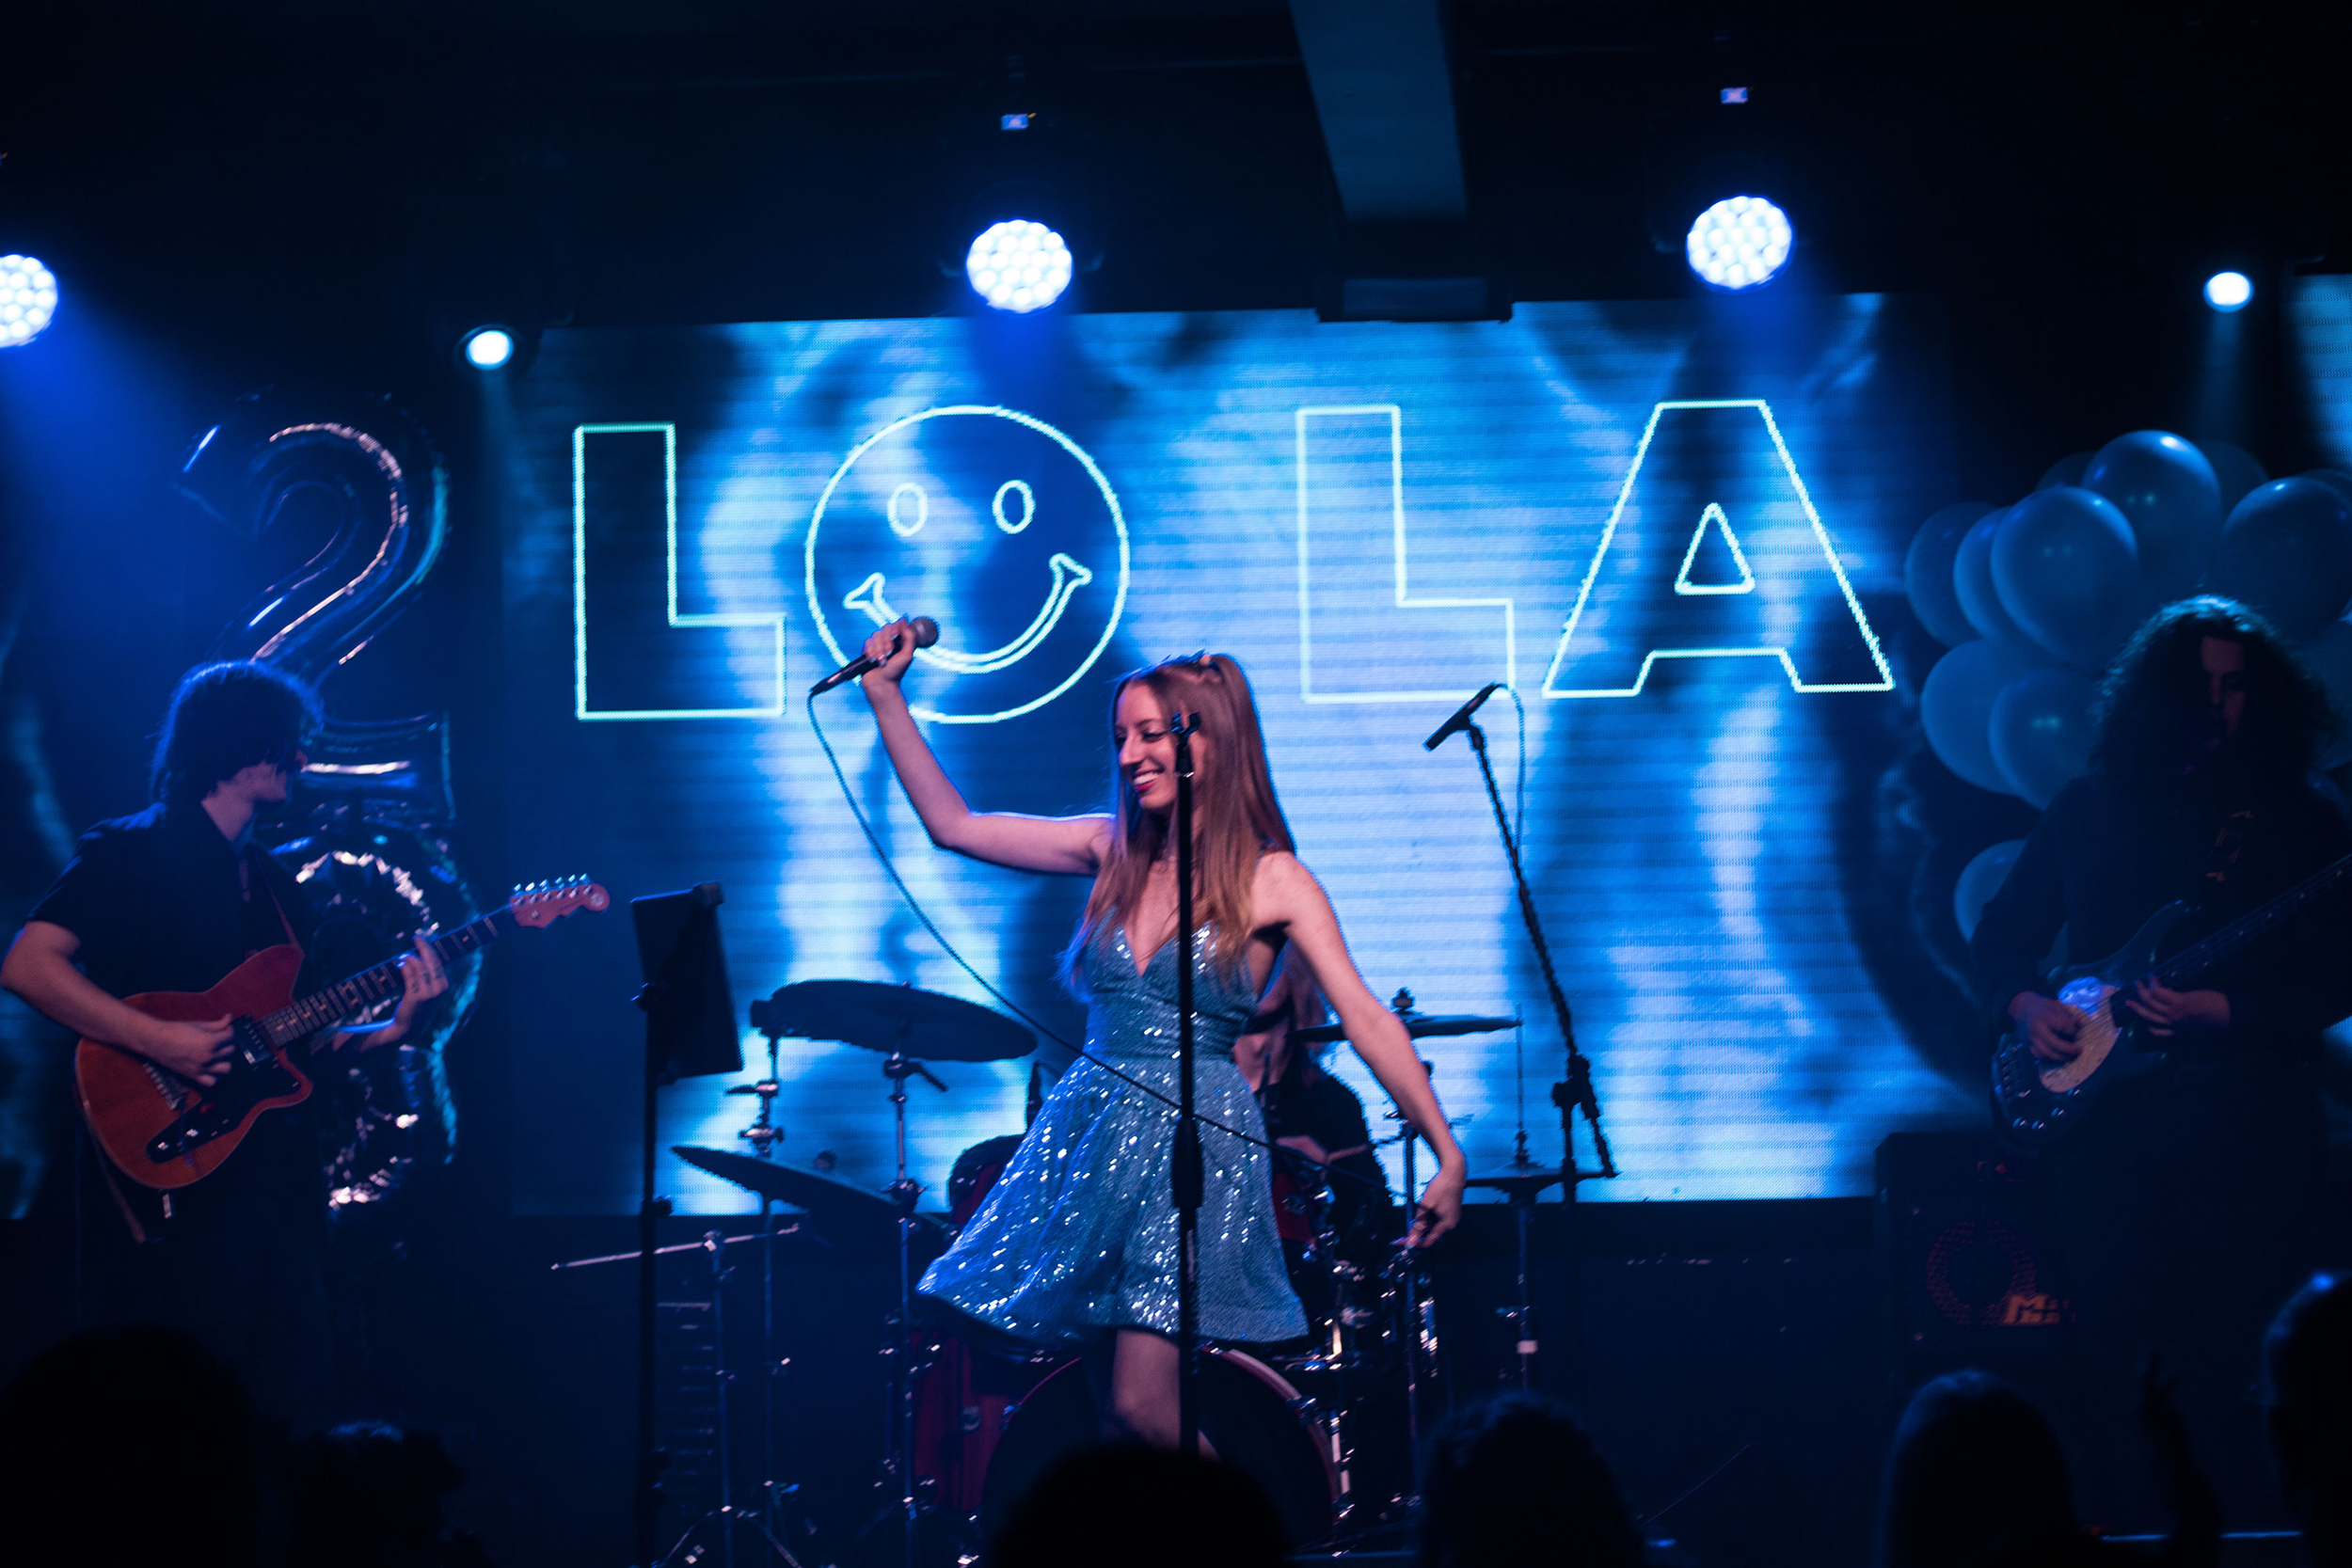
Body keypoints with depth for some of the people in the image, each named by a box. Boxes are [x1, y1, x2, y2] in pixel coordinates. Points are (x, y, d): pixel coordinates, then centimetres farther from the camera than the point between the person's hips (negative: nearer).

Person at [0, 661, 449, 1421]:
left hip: (279, 1178, 7)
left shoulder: (272, 883, 19)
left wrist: (392, 1027, 1)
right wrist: (161, 1041, -22)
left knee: (290, 1402, 5)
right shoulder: (131, 853, -4)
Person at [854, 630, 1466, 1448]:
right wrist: (886, 697, 8)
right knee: (1113, 1417, 6)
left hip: (1196, 1144, -5)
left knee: (1145, 1411, -14)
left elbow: (1368, 1020, -10)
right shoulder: (1114, 851, 9)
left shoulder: (1270, 882, -5)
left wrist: (1446, 1154, -18)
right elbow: (953, 824, 13)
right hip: (1092, 1135, 6)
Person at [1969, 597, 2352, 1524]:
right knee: (2115, 1352, 3)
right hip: (2104, 1111, 2)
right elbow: (2003, 931, 17)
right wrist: (2025, 1003, -2)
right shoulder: (2090, 808, 13)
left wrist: (2216, 1010, -15)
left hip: (2246, 1123, -2)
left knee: (2229, 1363, -6)